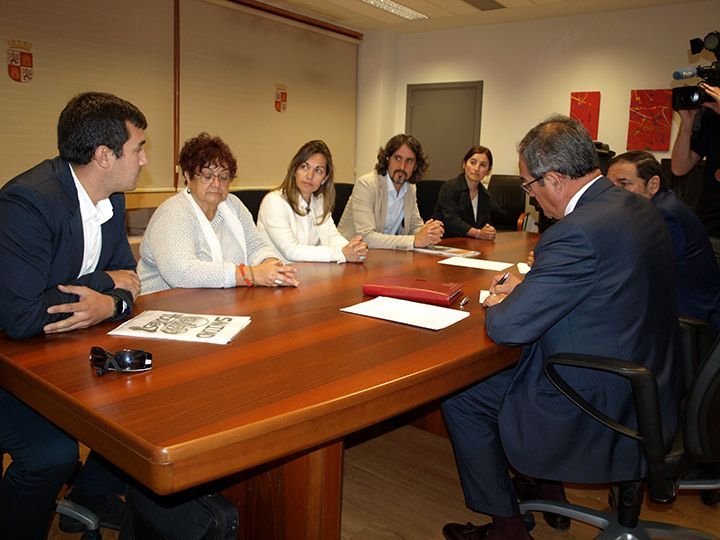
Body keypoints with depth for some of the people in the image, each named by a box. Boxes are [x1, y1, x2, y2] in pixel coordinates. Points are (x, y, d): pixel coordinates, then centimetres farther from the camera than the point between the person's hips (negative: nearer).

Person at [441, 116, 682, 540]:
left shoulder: (578, 233, -29)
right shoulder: (637, 207, 1)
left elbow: (506, 327, -25)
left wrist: (497, 305, -3)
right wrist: (527, 287, 8)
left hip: (601, 416, -10)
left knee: (459, 399, 3)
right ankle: (548, 488, 39)